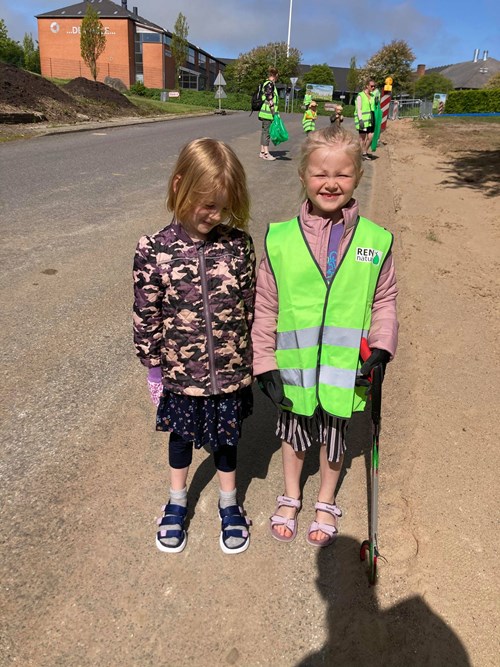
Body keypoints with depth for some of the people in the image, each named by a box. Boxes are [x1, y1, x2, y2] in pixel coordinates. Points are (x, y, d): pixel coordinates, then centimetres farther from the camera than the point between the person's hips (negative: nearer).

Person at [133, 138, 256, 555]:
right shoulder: (153, 251, -15)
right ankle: (177, 502, 50)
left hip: (231, 371, 1)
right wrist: (153, 371, -2)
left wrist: (255, 360, 3)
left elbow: (252, 305, -2)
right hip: (181, 373, 0)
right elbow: (146, 317, -8)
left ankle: (229, 504, 47)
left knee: (227, 437, 21)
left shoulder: (239, 244, -11)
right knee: (181, 436, 23)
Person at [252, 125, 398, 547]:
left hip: (346, 367, 0)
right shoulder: (280, 239, -8)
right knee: (294, 433, 21)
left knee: (334, 437, 20)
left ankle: (327, 503, 47)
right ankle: (291, 497, 48)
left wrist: (381, 349, -13)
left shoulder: (376, 240, -6)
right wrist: (265, 363, -5)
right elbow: (265, 307, -4)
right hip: (293, 367, 0)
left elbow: (385, 301, 1)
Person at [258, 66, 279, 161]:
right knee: (267, 132, -7)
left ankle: (262, 152, 17)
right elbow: (270, 99, -19)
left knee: (264, 131, 12)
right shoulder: (270, 84, -13)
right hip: (268, 113, -10)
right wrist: (274, 112, -18)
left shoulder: (266, 83, 17)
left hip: (265, 113, 10)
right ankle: (266, 154, -6)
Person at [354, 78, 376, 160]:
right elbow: (358, 109, -12)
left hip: (370, 120, 6)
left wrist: (375, 120, 15)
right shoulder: (360, 96, -7)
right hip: (362, 120, -6)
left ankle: (365, 151, 21)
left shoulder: (372, 96, 14)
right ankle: (363, 154, 12)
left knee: (370, 137, 4)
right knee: (362, 137, 3)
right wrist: (360, 120, -20)